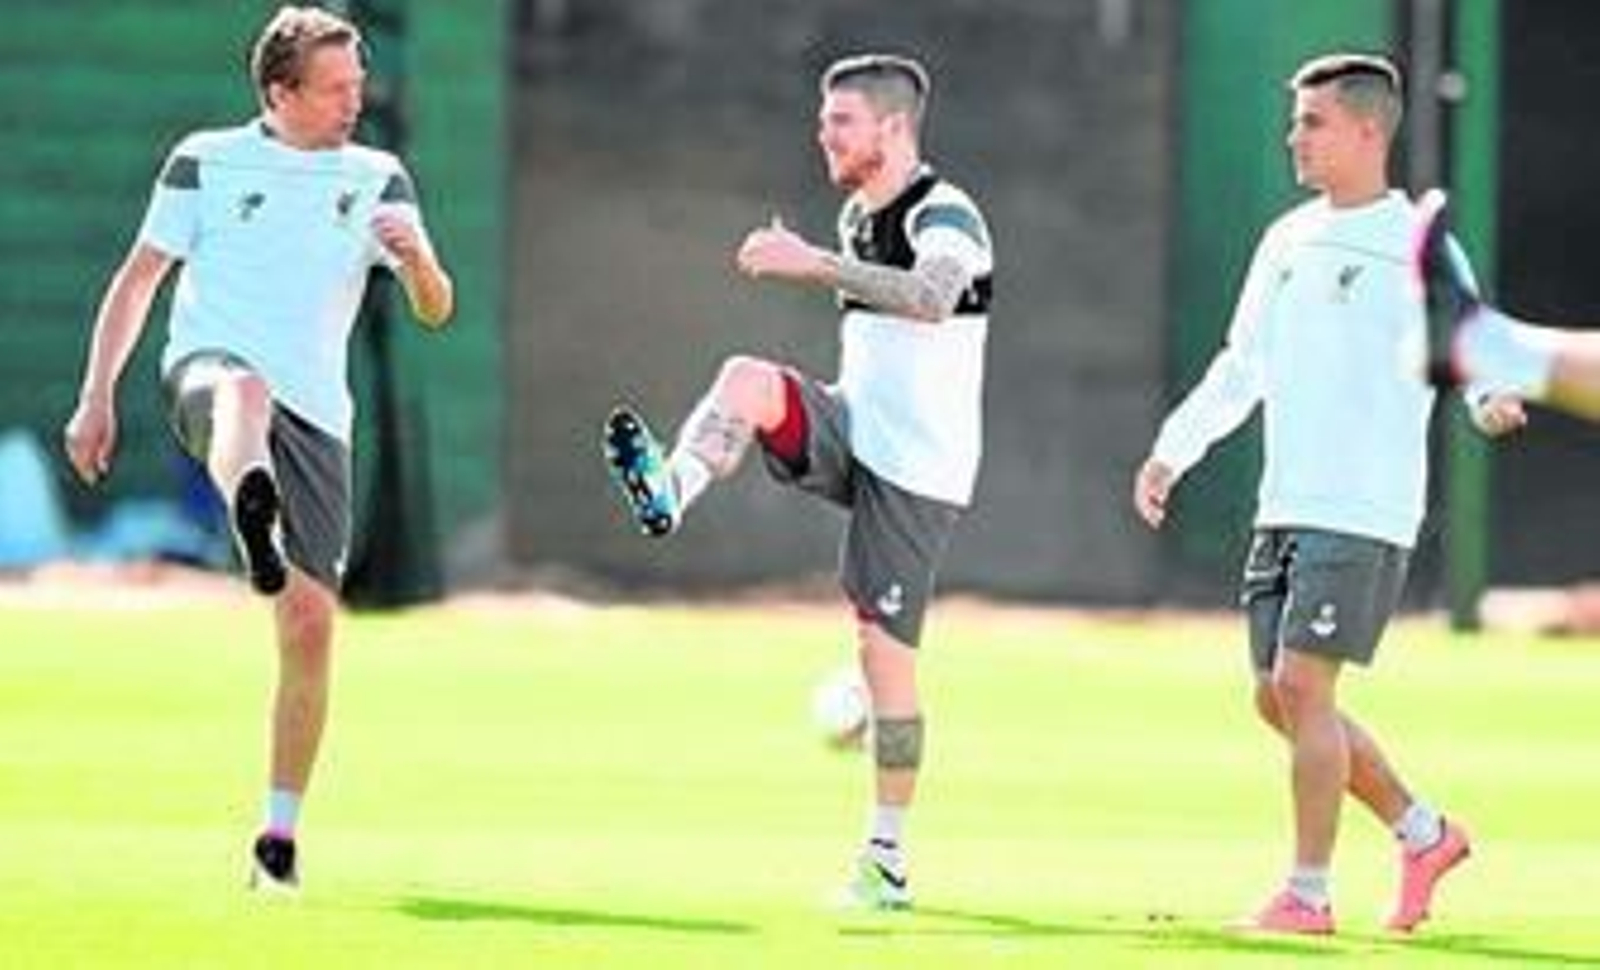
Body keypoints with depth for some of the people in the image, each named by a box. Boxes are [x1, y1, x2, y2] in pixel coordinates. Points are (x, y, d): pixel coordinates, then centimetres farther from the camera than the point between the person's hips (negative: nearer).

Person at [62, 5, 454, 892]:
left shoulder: (377, 180, 13)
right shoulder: (207, 163, 7)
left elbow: (435, 311, 8)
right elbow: (138, 279, 10)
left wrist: (416, 259, -15)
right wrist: (97, 398, 2)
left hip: (314, 418, 3)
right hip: (209, 368, -3)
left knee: (310, 624, -5)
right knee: (247, 391, -42)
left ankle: (280, 835, 8)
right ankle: (254, 524, -76)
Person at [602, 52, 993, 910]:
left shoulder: (945, 217, -14)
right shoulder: (857, 217, 13)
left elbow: (929, 299, -37)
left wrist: (814, 265, -41)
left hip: (917, 467, -7)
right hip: (853, 430, 7)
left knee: (884, 648, -7)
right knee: (746, 379, -22)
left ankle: (887, 855, 1)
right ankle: (667, 492, -44)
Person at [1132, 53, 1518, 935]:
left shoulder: (1416, 248, -7)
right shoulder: (1288, 241, 15)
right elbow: (1243, 366, 23)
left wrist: (1490, 395, -39)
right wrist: (1173, 450, 16)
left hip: (1364, 512, -8)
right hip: (1285, 505, 8)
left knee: (1301, 685, -12)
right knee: (1278, 698, 7)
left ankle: (1308, 894, -5)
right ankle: (1423, 833, 23)